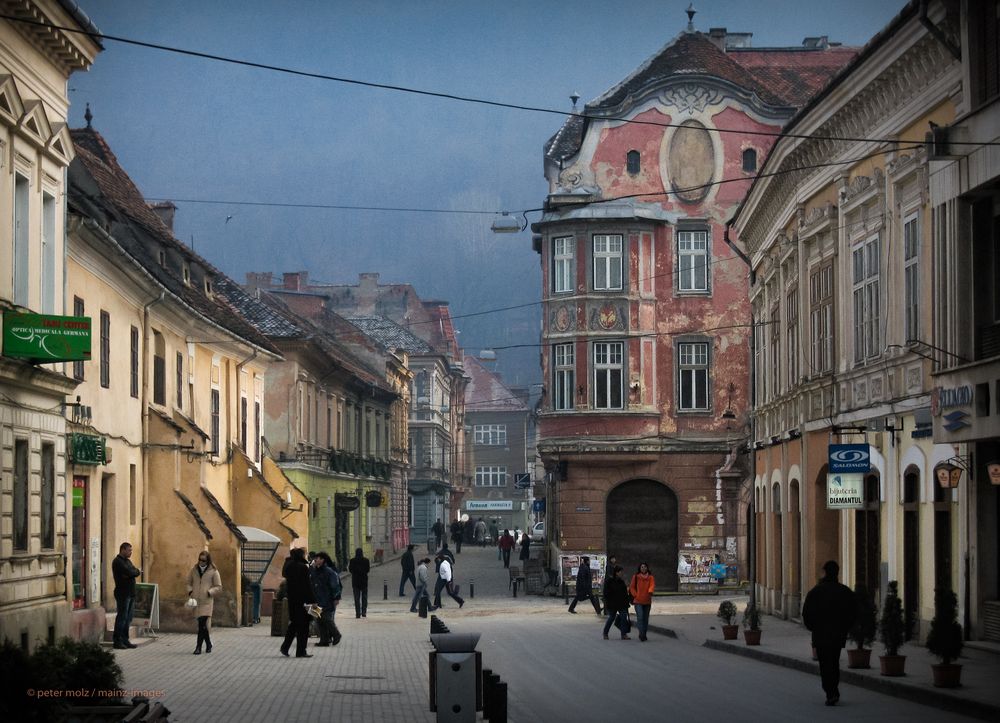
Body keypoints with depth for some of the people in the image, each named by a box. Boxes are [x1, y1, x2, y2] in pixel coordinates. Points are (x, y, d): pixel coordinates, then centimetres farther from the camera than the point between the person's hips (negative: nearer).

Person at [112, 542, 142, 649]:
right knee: (122, 617, -8)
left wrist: (135, 572, -12)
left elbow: (135, 572, 9)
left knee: (128, 618, 10)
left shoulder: (127, 561, 20)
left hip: (130, 593, 9)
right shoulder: (117, 562, -10)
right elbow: (130, 572, -20)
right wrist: (137, 571, -2)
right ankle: (117, 641, -5)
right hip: (123, 593, -9)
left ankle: (125, 640, 14)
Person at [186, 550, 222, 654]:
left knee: (202, 625, -12)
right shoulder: (194, 570, 10)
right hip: (196, 601, 4)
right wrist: (190, 591, 1)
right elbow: (189, 582, 21)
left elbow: (218, 587, 1)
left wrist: (209, 592, -14)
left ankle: (198, 647, -11)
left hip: (207, 602, -4)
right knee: (202, 625, 10)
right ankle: (208, 645, 26)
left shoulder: (213, 572, 0)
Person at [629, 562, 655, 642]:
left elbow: (652, 585, -12)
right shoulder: (636, 576, 3)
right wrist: (635, 595, -5)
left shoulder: (650, 577, 6)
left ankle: (643, 635, 21)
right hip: (638, 601, -3)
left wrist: (650, 591, -33)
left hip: (647, 601, 3)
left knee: (646, 618, 10)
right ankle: (641, 634, -20)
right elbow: (631, 587, 9)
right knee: (640, 617, -17)